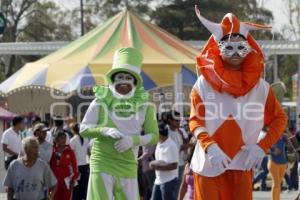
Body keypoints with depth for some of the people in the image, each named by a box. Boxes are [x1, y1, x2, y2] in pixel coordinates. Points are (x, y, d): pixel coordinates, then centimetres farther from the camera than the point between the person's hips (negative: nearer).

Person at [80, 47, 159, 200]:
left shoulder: (144, 105, 3)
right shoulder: (101, 101, -2)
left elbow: (154, 136, 0)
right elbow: (83, 129, -4)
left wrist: (133, 140, -18)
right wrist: (104, 131, -22)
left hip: (128, 165, 3)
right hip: (102, 164, -3)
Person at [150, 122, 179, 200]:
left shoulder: (171, 146, -19)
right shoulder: (159, 144, 10)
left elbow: (173, 166, -22)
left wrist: (158, 167, -21)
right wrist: (154, 164, 2)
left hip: (169, 181, -10)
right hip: (158, 181, 10)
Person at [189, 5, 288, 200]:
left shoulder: (259, 86, 2)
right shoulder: (204, 84, -3)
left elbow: (280, 118, 7)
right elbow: (195, 121, -6)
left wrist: (262, 147, -7)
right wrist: (210, 147, -23)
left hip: (241, 164, 1)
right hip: (209, 163, -1)